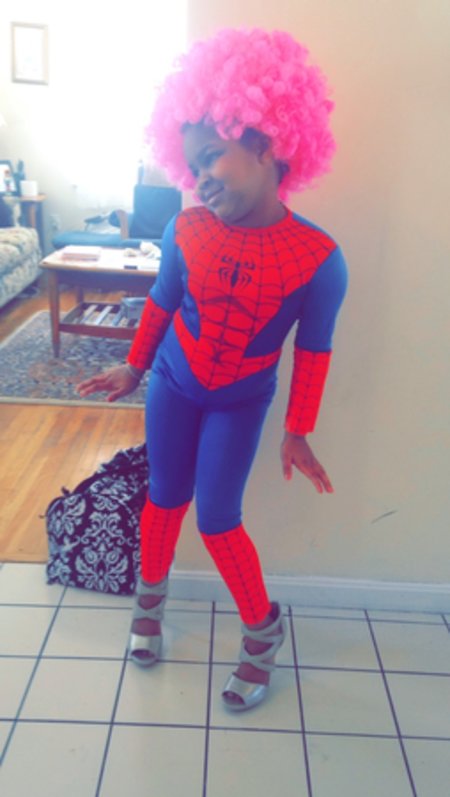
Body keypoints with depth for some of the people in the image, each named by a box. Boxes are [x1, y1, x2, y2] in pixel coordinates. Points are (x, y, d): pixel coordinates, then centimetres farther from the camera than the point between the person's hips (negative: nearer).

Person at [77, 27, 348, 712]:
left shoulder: (318, 258, -21)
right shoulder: (185, 232, -15)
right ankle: (151, 598, 41)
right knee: (165, 497, 13)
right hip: (172, 386, 3)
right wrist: (135, 368, 10)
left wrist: (298, 432, -6)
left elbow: (314, 348, -10)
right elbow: (162, 303, 2)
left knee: (218, 520, -1)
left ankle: (263, 628, 25)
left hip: (241, 403, -2)